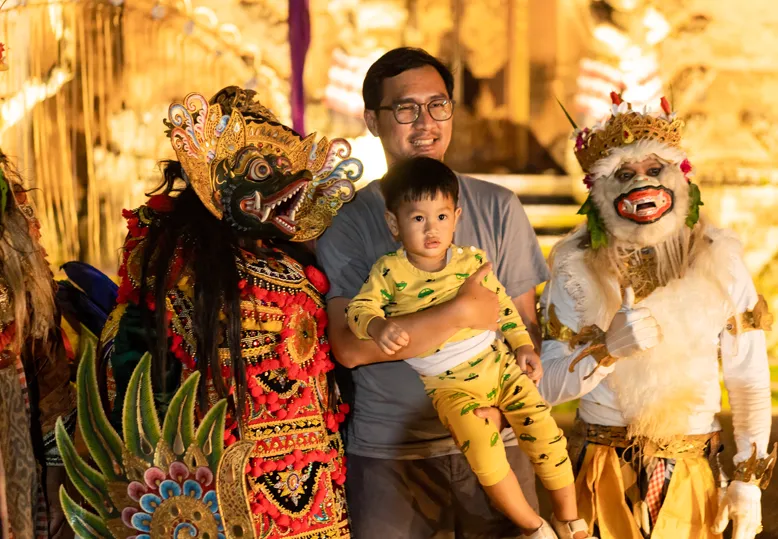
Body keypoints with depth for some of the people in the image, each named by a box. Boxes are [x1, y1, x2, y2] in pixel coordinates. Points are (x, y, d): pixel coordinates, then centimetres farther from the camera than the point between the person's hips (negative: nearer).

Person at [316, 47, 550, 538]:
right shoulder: (345, 221, -4)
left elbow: (525, 324, 3)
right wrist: (463, 312, -19)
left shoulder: (498, 207, 3)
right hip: (386, 449, -1)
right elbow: (351, 345, -16)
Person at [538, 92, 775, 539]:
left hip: (692, 470, 1)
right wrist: (609, 348, -25)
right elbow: (549, 385, -8)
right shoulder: (576, 268, -6)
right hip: (603, 469, 0)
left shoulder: (719, 261, -5)